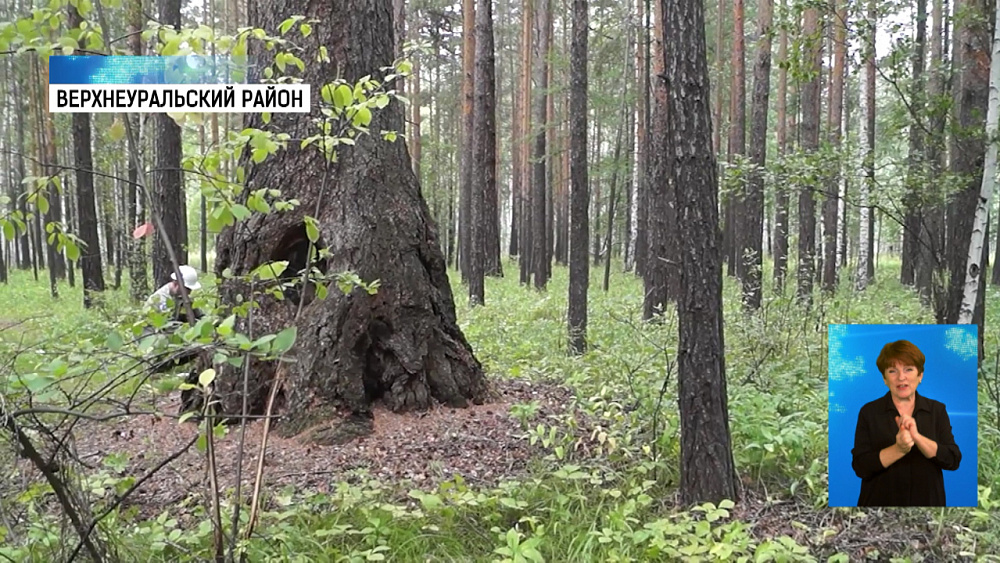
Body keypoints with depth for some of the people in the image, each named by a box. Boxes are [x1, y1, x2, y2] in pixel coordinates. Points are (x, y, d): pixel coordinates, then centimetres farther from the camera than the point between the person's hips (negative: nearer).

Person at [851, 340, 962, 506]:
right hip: (880, 501, -1)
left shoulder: (937, 410, 1)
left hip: (927, 500, 1)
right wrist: (898, 449, -25)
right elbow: (860, 466, -12)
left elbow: (953, 460, -9)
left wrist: (917, 437, -23)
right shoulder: (869, 412, -5)